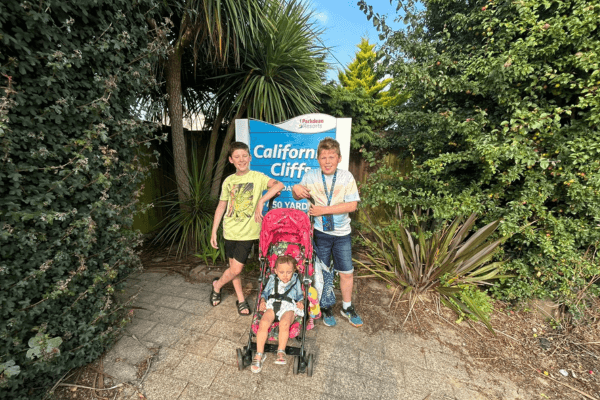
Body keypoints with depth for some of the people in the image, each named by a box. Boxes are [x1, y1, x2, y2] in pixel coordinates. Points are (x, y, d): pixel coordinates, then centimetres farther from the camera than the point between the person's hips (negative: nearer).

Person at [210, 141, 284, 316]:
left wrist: (261, 201, -32)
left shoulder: (257, 177, -7)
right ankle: (241, 299, 35)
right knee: (234, 268, 12)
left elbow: (279, 185, -25)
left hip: (247, 231, -3)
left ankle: (217, 284, 33)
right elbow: (221, 206, 11)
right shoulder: (228, 181, 5)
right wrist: (214, 232, 10)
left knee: (236, 269, 1)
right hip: (230, 230, 4)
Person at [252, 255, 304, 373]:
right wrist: (262, 300, 3)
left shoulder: (295, 280, 18)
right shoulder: (272, 279, 20)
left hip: (288, 307, -2)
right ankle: (259, 354, -12)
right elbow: (265, 292, 22)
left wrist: (300, 302, 0)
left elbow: (300, 295, 20)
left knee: (284, 323, -33)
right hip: (272, 304, 2)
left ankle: (281, 352, -16)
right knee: (263, 323, -26)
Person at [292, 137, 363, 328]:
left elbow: (352, 205, -15)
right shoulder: (310, 176, -4)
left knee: (347, 272, 11)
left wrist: (323, 209, -20)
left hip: (342, 233, 0)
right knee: (322, 271, 13)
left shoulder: (346, 177, -7)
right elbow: (298, 197, 8)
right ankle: (326, 307, 36)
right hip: (320, 232, 0)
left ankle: (347, 307, 36)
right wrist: (296, 189, -16)